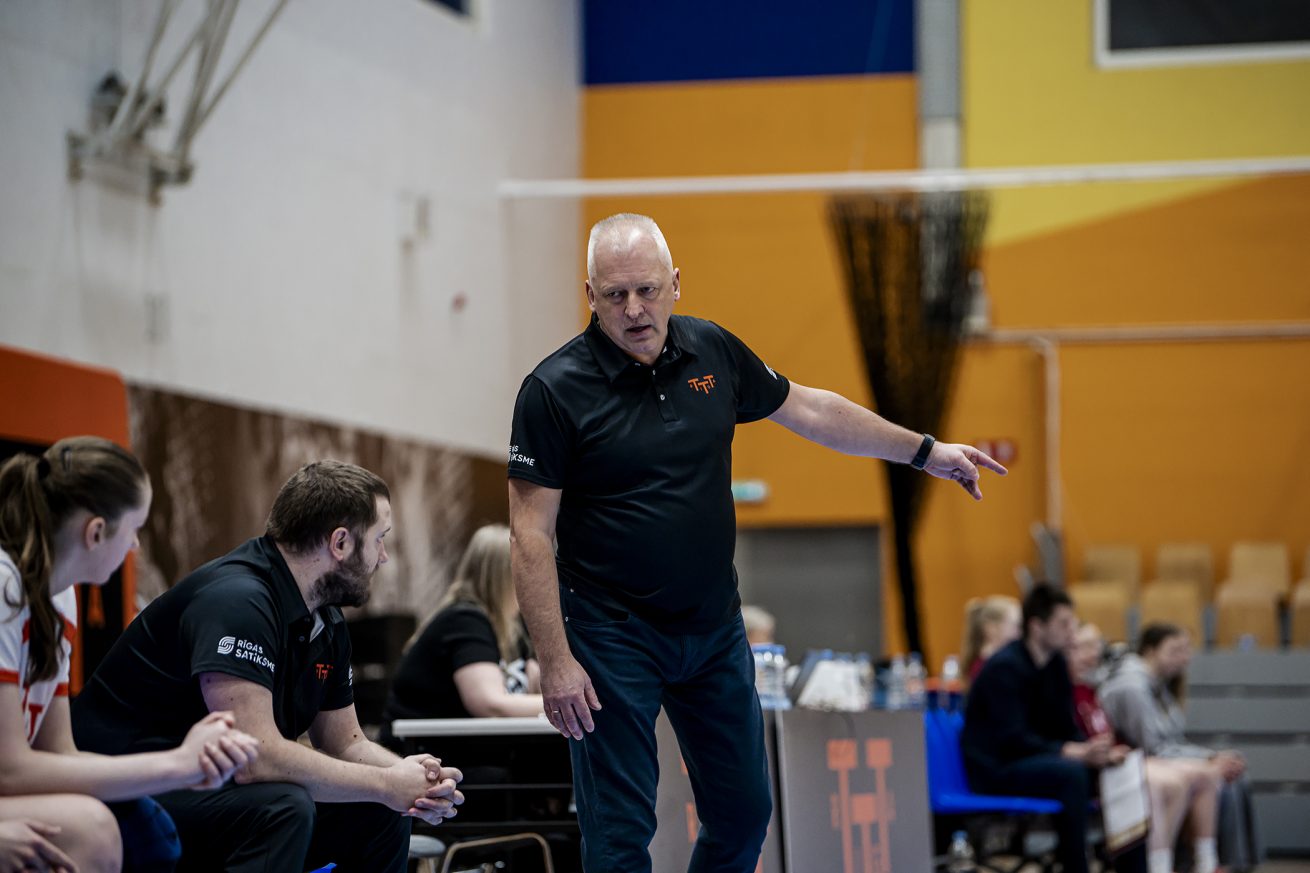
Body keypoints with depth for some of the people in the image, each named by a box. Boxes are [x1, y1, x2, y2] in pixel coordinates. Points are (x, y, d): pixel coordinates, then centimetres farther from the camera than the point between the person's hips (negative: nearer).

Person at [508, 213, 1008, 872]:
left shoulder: (711, 350, 1)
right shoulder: (556, 390, -15)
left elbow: (808, 409, 16)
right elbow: (531, 535, -15)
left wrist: (924, 451, 18)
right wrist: (556, 663, -19)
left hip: (716, 630, 6)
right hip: (613, 639, -5)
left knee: (743, 814, 14)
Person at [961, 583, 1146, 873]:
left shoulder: (1055, 664, 9)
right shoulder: (1004, 667, -17)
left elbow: (1066, 728, 8)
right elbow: (1011, 739, -24)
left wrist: (1101, 753, -12)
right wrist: (1075, 752, -31)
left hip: (1034, 760, 8)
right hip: (994, 768, -8)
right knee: (1071, 773, -33)